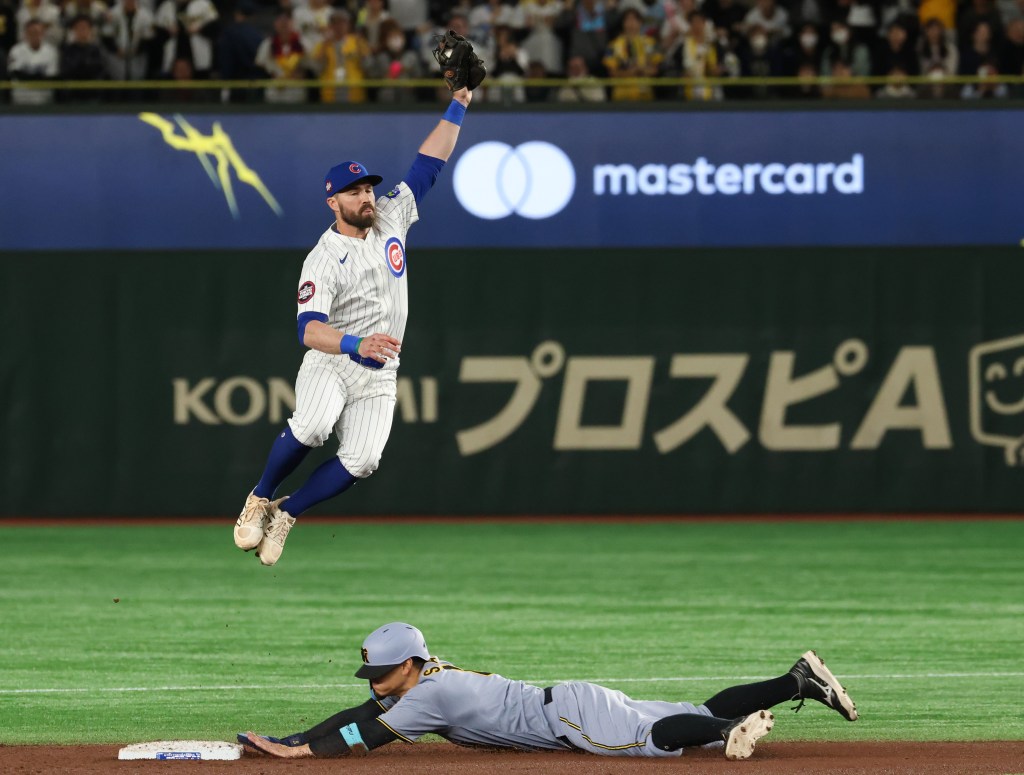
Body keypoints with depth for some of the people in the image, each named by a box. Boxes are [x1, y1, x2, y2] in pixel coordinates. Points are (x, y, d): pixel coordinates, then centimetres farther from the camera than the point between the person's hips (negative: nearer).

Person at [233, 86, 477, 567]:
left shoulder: (390, 218, 4)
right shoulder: (323, 260, -14)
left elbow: (428, 165, 7)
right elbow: (309, 330, -27)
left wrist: (457, 108, 0)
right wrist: (356, 344, -46)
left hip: (377, 378, 4)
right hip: (329, 365, -4)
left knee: (361, 460, -18)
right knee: (311, 427, -33)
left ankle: (285, 514, 1)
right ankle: (259, 500, -8)